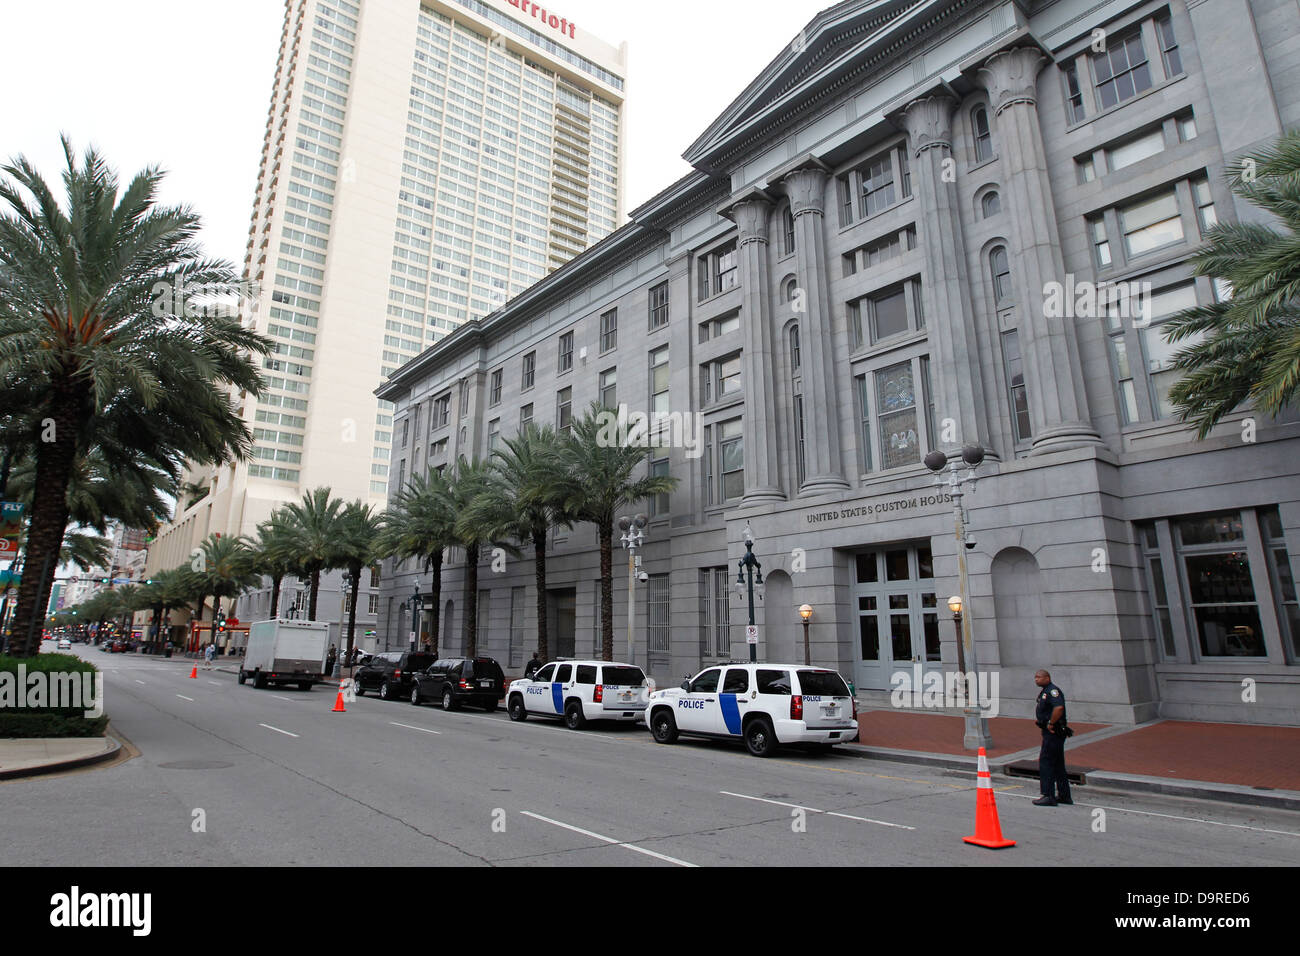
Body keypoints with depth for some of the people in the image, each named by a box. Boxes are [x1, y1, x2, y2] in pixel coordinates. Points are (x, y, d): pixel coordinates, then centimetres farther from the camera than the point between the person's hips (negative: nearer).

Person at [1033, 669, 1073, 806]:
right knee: (1058, 765, 15)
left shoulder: (1052, 690, -15)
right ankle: (1064, 796, 23)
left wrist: (1050, 723, -23)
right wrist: (1039, 720, 14)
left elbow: (1059, 707, -32)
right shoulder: (1044, 692, 17)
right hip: (1051, 733, 11)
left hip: (1053, 733, -11)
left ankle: (1048, 796, -5)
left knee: (1045, 763, -7)